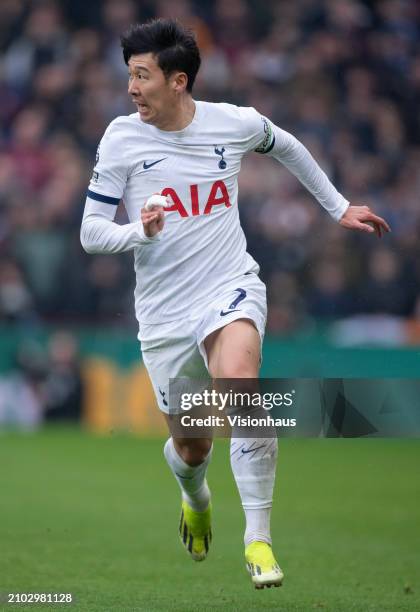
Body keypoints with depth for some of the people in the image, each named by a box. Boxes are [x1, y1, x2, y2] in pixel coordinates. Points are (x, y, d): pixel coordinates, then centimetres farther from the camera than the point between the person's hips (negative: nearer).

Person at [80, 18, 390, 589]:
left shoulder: (235, 123, -3)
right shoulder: (123, 137, -6)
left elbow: (288, 147, 21)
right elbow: (90, 231, -4)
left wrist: (339, 207, 25)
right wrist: (138, 232, -24)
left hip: (231, 289, -1)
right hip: (165, 314, 1)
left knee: (238, 380, -33)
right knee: (190, 447, 10)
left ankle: (258, 541, -28)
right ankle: (196, 498, 51)